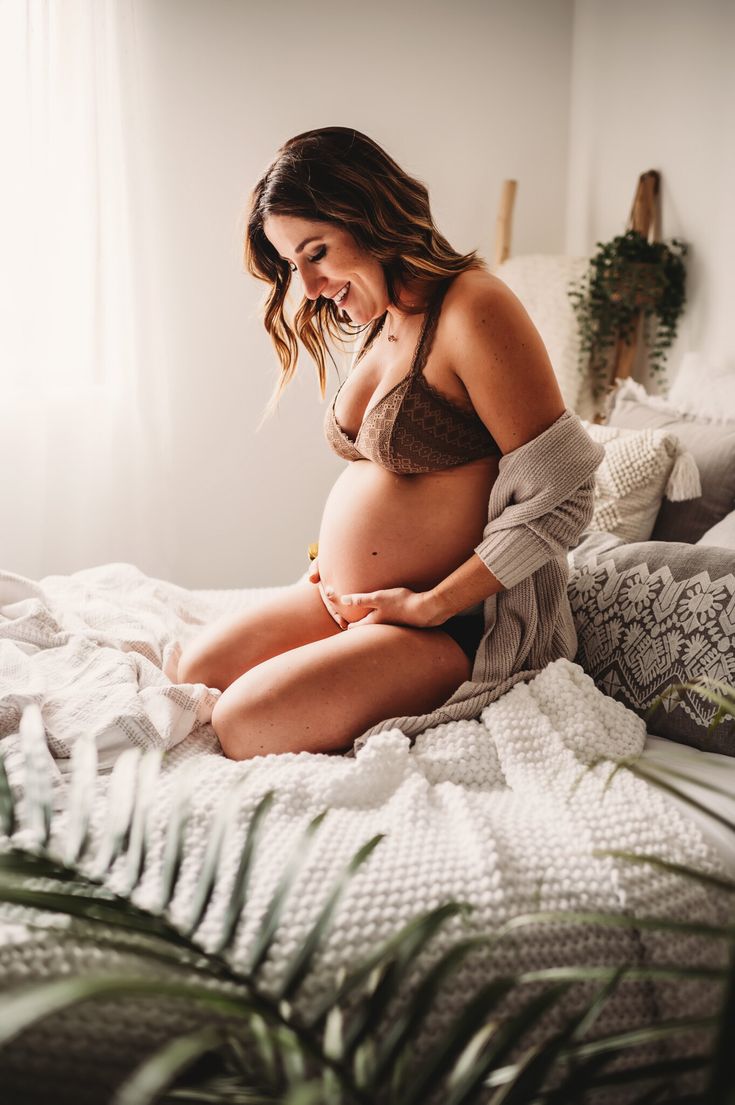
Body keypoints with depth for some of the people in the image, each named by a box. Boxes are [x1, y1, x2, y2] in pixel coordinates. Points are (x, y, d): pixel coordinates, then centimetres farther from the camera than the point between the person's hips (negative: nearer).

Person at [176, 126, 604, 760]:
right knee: (198, 671, 5)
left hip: (460, 626, -9)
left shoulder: (473, 309, -19)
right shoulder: (382, 325, 10)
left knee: (245, 726, -19)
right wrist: (334, 554, 5)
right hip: (350, 600, 9)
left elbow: (560, 498, -22)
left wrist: (431, 603, -18)